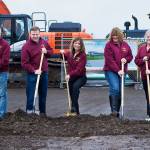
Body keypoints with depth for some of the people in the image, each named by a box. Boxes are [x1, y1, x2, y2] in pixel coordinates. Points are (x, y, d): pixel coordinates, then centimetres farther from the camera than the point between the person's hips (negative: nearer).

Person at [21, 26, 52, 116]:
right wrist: (34, 71, -23)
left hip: (44, 73, 5)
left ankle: (43, 112, 25)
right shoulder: (26, 46, -12)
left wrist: (46, 52, -5)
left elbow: (51, 52, 18)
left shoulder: (44, 42, 5)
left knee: (43, 94, 14)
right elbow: (24, 63, -14)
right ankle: (29, 112, 1)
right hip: (32, 74, -5)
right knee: (30, 94, -6)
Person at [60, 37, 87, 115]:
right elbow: (64, 57, 27)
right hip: (71, 77, 7)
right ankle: (76, 111, 29)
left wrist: (70, 74, -35)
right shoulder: (69, 53, 3)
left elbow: (79, 69, -24)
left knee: (75, 86, -34)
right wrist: (63, 53, 4)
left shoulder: (83, 55, -15)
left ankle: (74, 107, -33)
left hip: (80, 77, -6)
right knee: (72, 95, 11)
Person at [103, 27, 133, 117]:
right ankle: (114, 110, -13)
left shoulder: (125, 45, 8)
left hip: (122, 71, 5)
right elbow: (109, 60, -13)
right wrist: (117, 70, -20)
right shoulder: (109, 45, -6)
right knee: (115, 89, -20)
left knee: (120, 91, 5)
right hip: (111, 71, -5)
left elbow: (130, 56, 15)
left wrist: (126, 59, -9)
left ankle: (117, 111, 15)